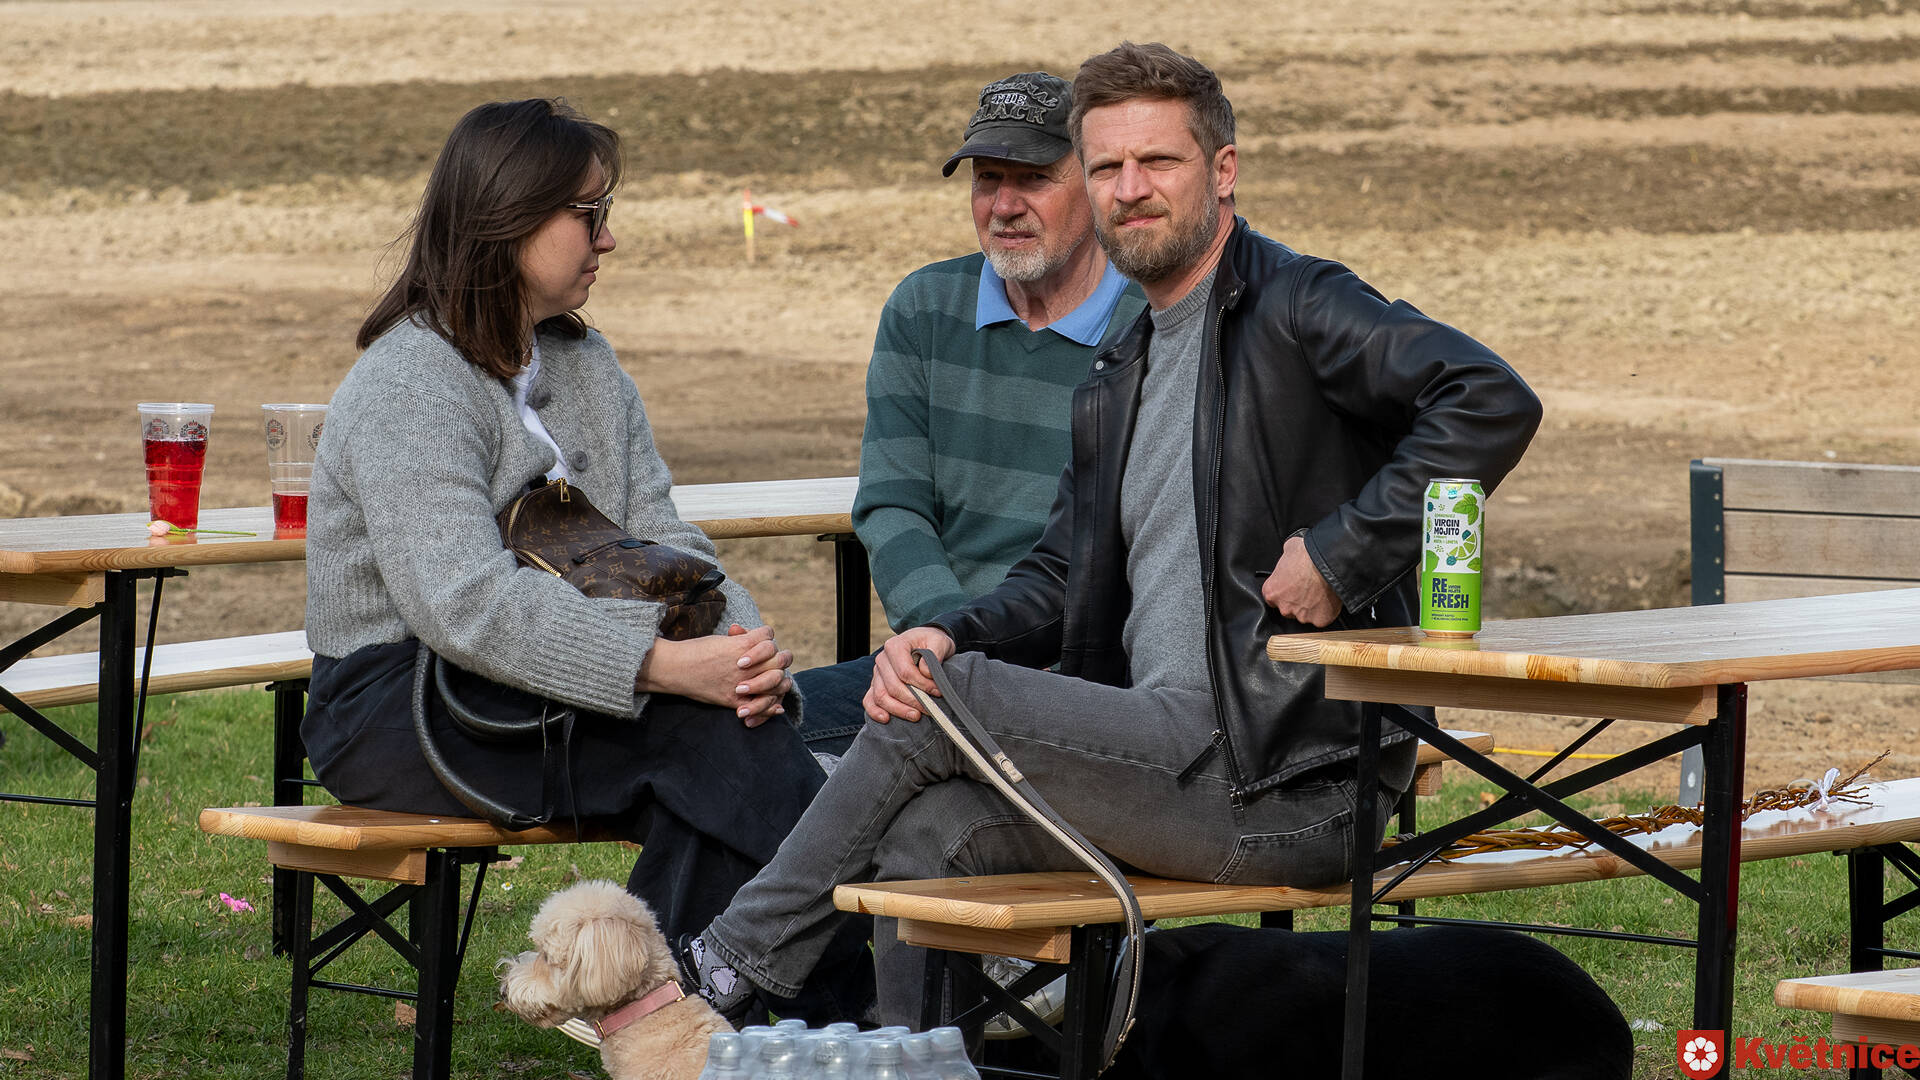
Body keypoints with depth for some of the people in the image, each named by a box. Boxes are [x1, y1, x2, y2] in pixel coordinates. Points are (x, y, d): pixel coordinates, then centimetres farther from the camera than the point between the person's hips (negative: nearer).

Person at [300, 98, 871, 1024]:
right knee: (708, 735, -28)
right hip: (396, 711, -7)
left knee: (737, 725, -25)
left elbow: (657, 540, 7)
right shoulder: (407, 389, -13)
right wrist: (665, 667, -33)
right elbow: (468, 603, -26)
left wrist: (742, 640, -15)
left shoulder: (584, 365, 16)